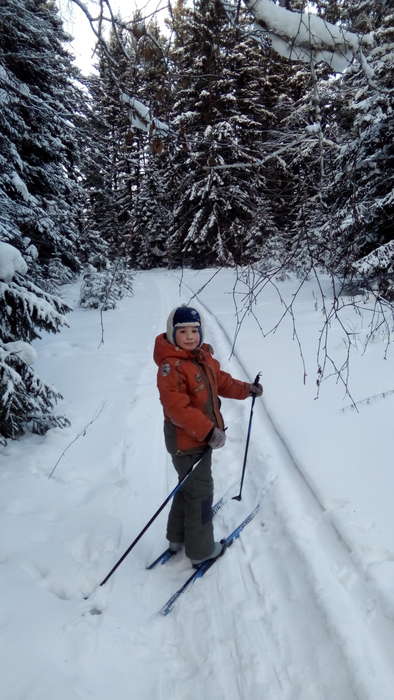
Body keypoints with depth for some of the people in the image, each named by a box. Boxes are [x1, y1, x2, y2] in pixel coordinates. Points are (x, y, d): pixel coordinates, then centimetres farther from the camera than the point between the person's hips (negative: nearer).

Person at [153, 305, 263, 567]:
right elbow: (177, 408, -32)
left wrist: (246, 389, 12)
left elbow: (220, 380, 19)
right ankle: (201, 550, 24)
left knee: (189, 486, 24)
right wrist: (209, 430, -34)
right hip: (187, 440, -10)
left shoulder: (203, 357, 3)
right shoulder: (170, 367, -25)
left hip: (203, 434, 10)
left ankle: (178, 538, 43)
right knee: (200, 492, 5)